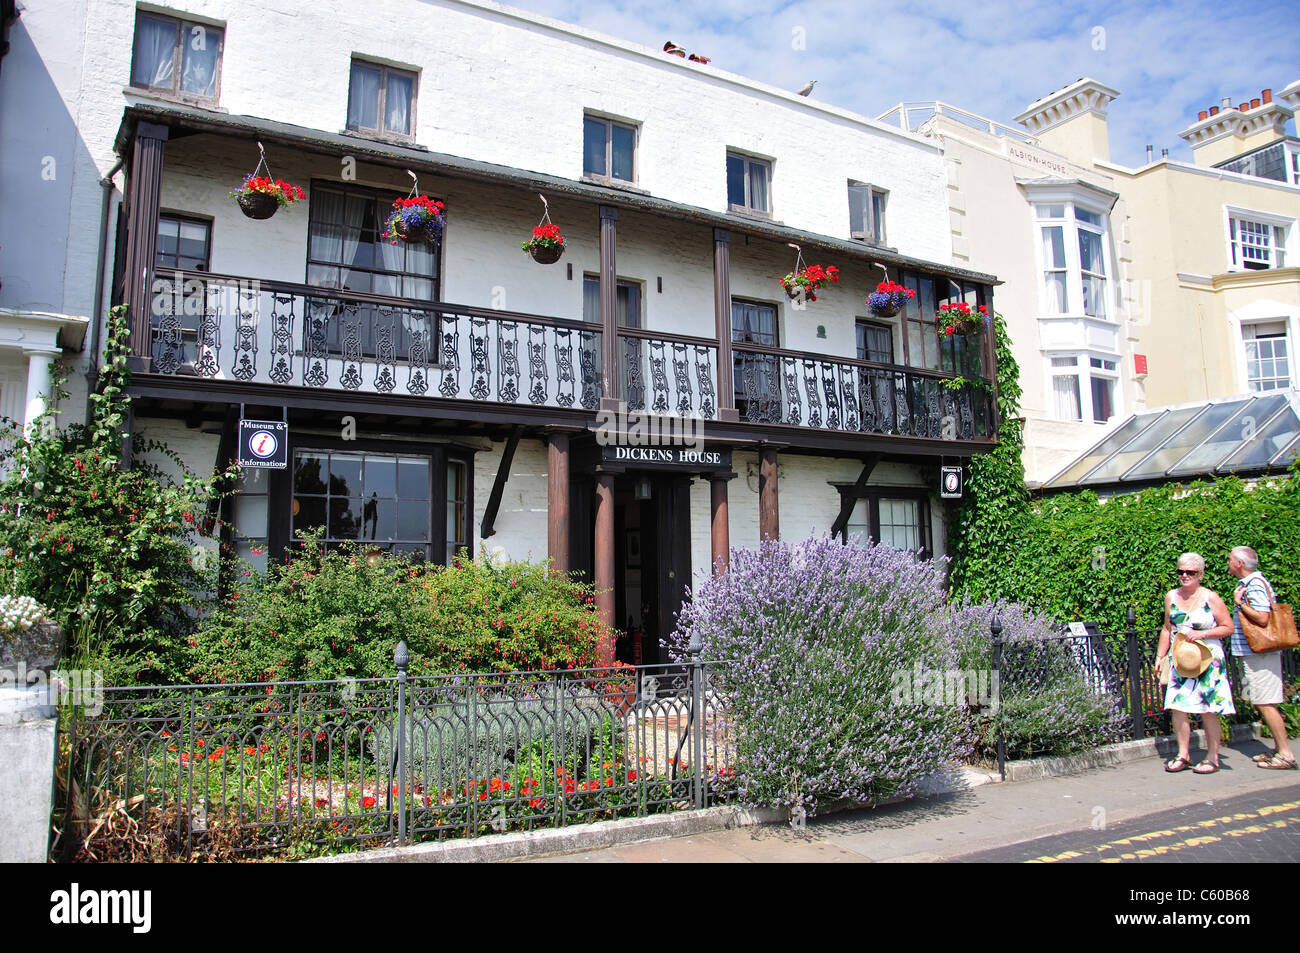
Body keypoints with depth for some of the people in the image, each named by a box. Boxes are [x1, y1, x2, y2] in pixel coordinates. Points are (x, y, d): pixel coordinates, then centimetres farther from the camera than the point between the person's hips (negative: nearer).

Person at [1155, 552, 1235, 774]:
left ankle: (1212, 758, 10)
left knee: (1208, 710, -2)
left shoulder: (1210, 598, -4)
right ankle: (1183, 755, 10)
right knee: (1177, 707, -1)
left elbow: (1228, 627, -2)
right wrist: (1160, 656, 13)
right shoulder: (1171, 597, 9)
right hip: (1179, 662, 4)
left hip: (1207, 662, -4)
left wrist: (1203, 633, -15)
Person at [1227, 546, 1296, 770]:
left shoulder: (1254, 585, -17)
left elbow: (1262, 618, -26)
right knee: (1263, 703, 14)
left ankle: (1286, 755, -3)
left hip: (1259, 655, -10)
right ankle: (1279, 749, 21)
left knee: (1265, 704, -7)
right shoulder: (1250, 582, 15)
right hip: (1254, 653, 10)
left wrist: (1239, 603, -17)